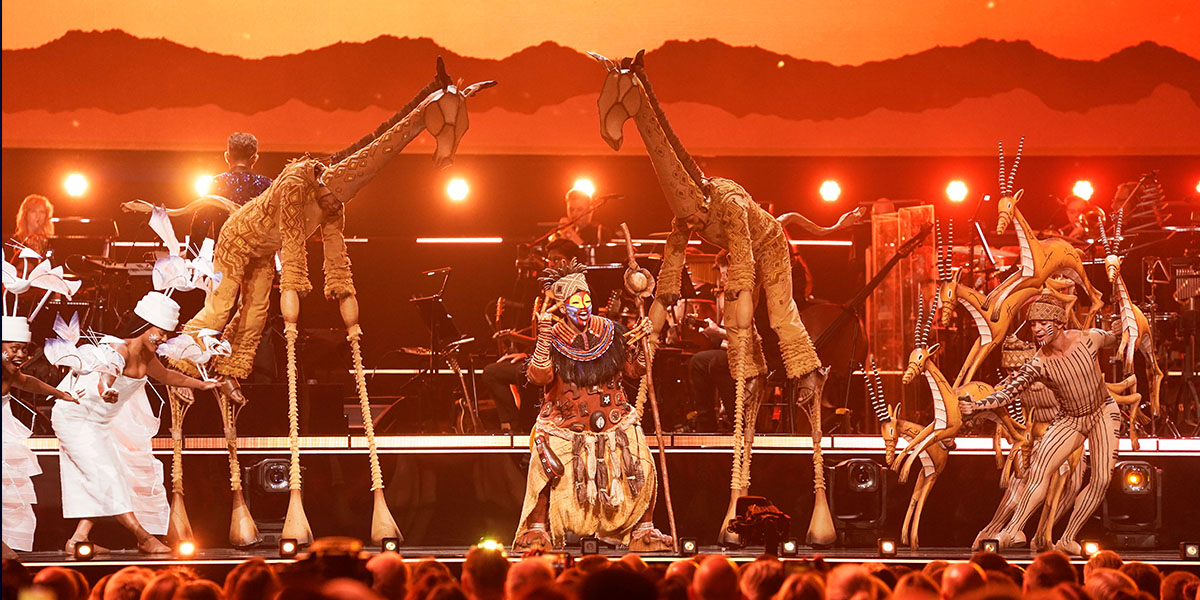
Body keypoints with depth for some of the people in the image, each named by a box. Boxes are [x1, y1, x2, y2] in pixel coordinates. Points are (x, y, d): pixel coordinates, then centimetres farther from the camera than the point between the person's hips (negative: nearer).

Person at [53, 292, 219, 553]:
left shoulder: (147, 358, 0)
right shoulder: (121, 350, -28)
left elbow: (166, 375, 23)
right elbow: (108, 374, -50)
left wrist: (201, 384, 31)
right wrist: (107, 390, -73)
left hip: (100, 424, 10)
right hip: (75, 416, -10)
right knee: (106, 473, -16)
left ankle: (78, 539, 10)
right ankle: (144, 537, -20)